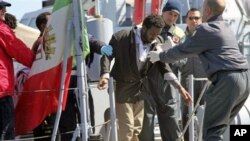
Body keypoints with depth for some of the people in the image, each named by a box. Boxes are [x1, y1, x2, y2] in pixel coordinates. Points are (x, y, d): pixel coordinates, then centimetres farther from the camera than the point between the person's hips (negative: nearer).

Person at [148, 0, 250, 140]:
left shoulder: (205, 29, -3)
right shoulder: (226, 27, 24)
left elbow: (183, 50, 5)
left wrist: (160, 56, 21)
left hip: (227, 79, -9)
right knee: (220, 126, 17)